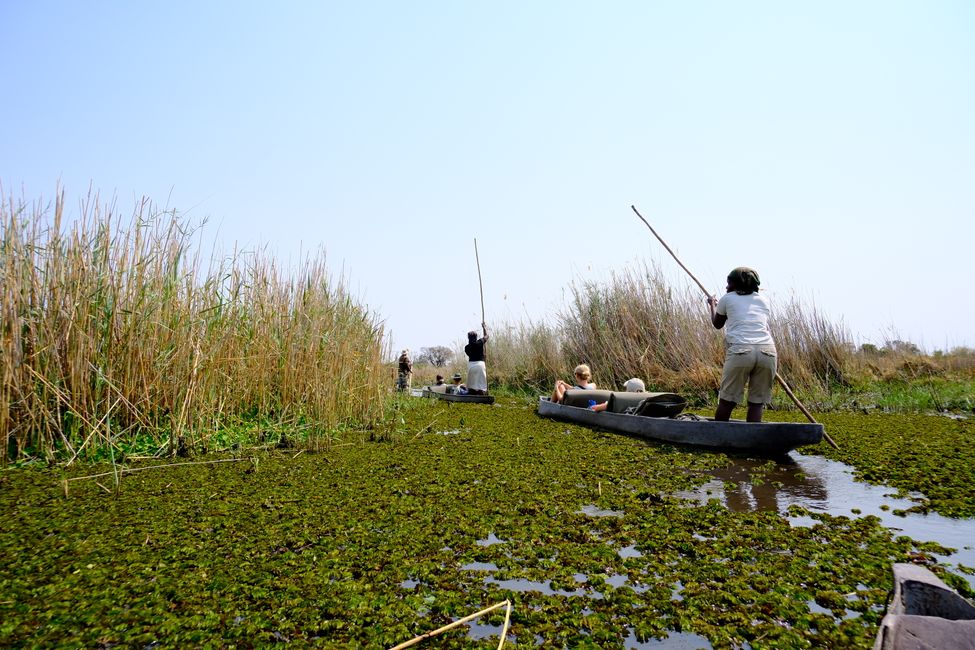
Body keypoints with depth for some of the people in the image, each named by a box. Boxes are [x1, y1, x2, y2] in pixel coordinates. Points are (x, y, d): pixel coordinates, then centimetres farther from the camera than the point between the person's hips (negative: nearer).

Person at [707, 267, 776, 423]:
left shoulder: (727, 299, 15)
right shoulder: (764, 300, 22)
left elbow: (717, 324, 30)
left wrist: (712, 305, 46)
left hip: (740, 350, -3)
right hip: (767, 351, 3)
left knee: (727, 401, 7)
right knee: (757, 402, 9)